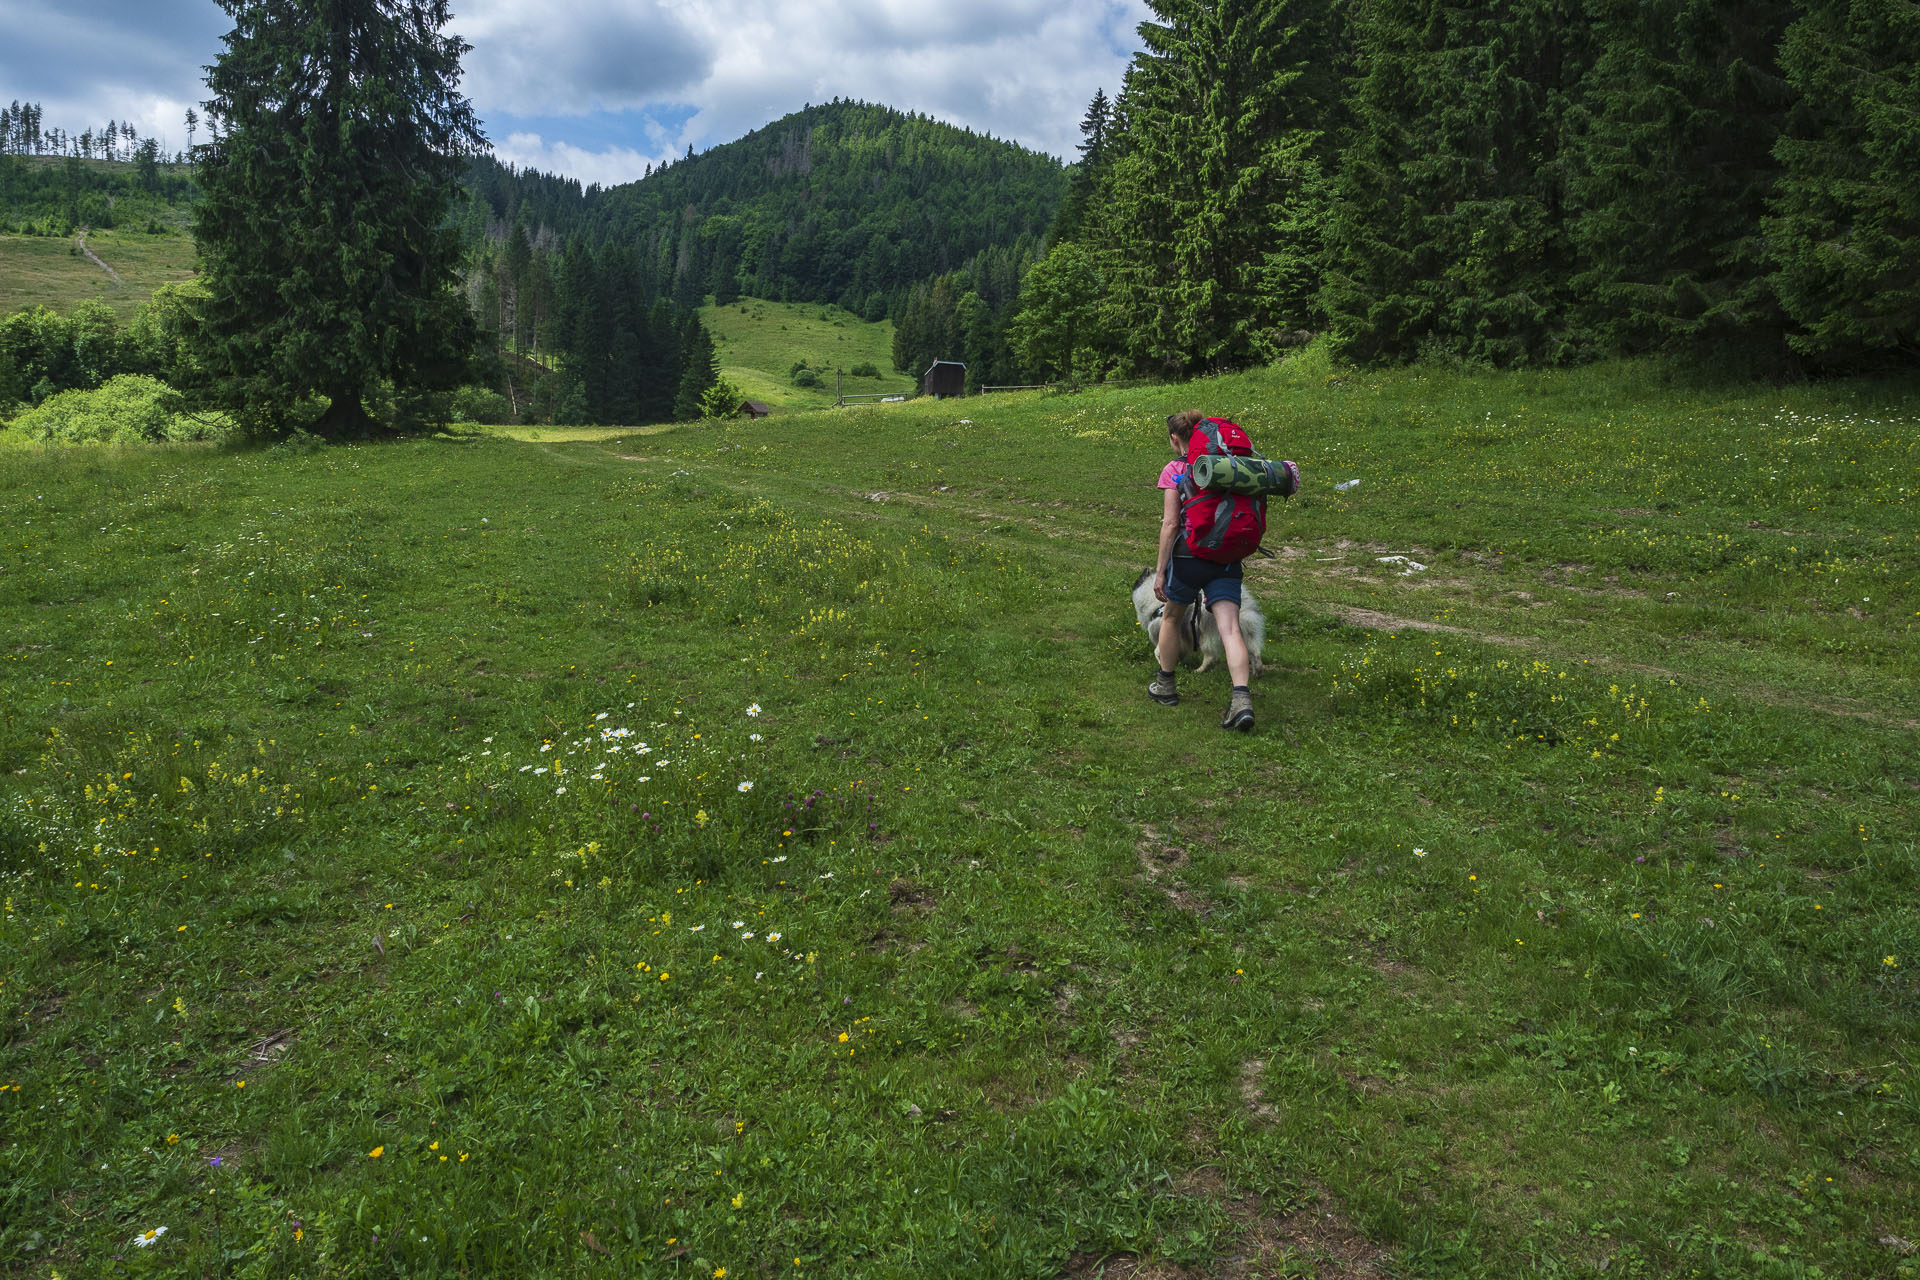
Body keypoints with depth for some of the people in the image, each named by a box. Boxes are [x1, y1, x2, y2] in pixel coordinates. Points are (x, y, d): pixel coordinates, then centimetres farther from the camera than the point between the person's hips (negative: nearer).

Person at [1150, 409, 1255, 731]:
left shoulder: (1174, 471, -2)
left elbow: (1170, 524, -8)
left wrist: (1160, 570, -5)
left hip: (1188, 555, -3)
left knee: (1172, 618, 20)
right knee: (1230, 628, -7)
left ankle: (1165, 686, 33)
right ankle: (1242, 698, -24)